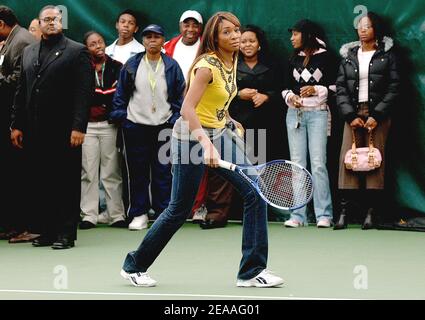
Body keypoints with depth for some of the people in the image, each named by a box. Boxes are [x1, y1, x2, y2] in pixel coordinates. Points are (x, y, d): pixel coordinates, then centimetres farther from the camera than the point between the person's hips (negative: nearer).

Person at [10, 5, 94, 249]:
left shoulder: (77, 52, 0)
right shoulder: (29, 52, 16)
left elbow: (85, 92, -7)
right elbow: (22, 91, 17)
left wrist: (79, 127, -15)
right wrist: (17, 125, 9)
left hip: (64, 131, -5)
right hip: (35, 131, 5)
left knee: (67, 182, 0)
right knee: (39, 182, 5)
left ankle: (66, 233, 5)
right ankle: (48, 230, 13)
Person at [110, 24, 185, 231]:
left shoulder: (172, 66, 5)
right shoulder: (132, 65, 6)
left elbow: (180, 95, 6)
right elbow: (121, 93, 8)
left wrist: (175, 119, -1)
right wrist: (120, 115, -1)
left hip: (163, 126, 0)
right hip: (135, 125, 0)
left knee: (163, 172, 2)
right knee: (137, 172, 4)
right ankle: (139, 214, 10)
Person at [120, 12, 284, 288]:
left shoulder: (231, 61, 5)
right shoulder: (207, 65, -20)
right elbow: (187, 109, -29)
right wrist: (206, 145, -38)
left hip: (219, 135, 8)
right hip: (192, 136, -8)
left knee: (256, 192, -5)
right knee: (179, 210, 0)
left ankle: (252, 271, 0)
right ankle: (134, 266, 20)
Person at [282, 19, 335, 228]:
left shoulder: (324, 57, 0)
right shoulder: (294, 59, 16)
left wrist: (317, 90, -14)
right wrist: (289, 97, 1)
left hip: (317, 113, -5)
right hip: (295, 113, 5)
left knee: (318, 163, -9)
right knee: (297, 164, 2)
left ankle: (324, 215, -6)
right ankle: (298, 215, 2)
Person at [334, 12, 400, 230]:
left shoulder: (386, 55, 6)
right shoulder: (349, 56, 13)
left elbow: (393, 89, -1)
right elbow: (340, 89, 7)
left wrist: (376, 116, -10)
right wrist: (350, 116, -6)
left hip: (378, 115, -2)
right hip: (353, 114, 2)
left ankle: (371, 213, -4)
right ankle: (344, 213, -9)